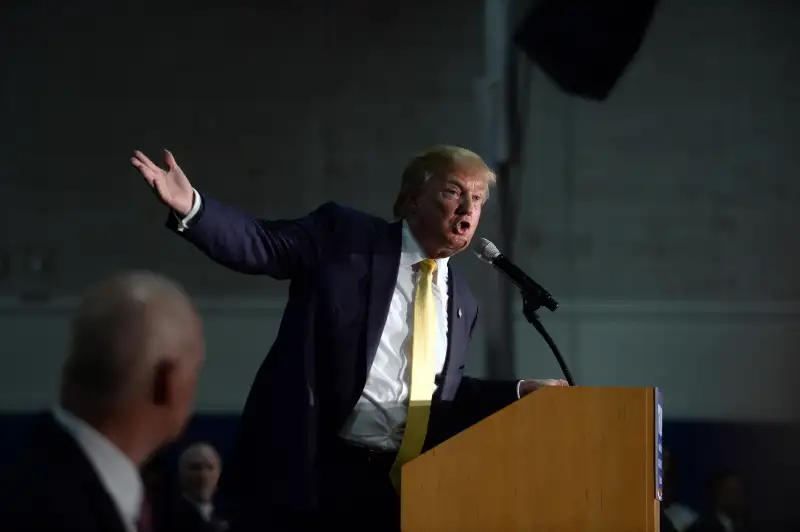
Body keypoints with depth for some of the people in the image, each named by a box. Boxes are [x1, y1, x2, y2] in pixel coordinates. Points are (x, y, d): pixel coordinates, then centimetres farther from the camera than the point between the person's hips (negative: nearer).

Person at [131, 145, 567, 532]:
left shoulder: (461, 301, 15)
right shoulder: (344, 235, 1)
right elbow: (260, 245, -8)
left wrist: (520, 392, 12)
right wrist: (190, 208, -24)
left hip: (397, 484, 5)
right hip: (305, 467, -5)